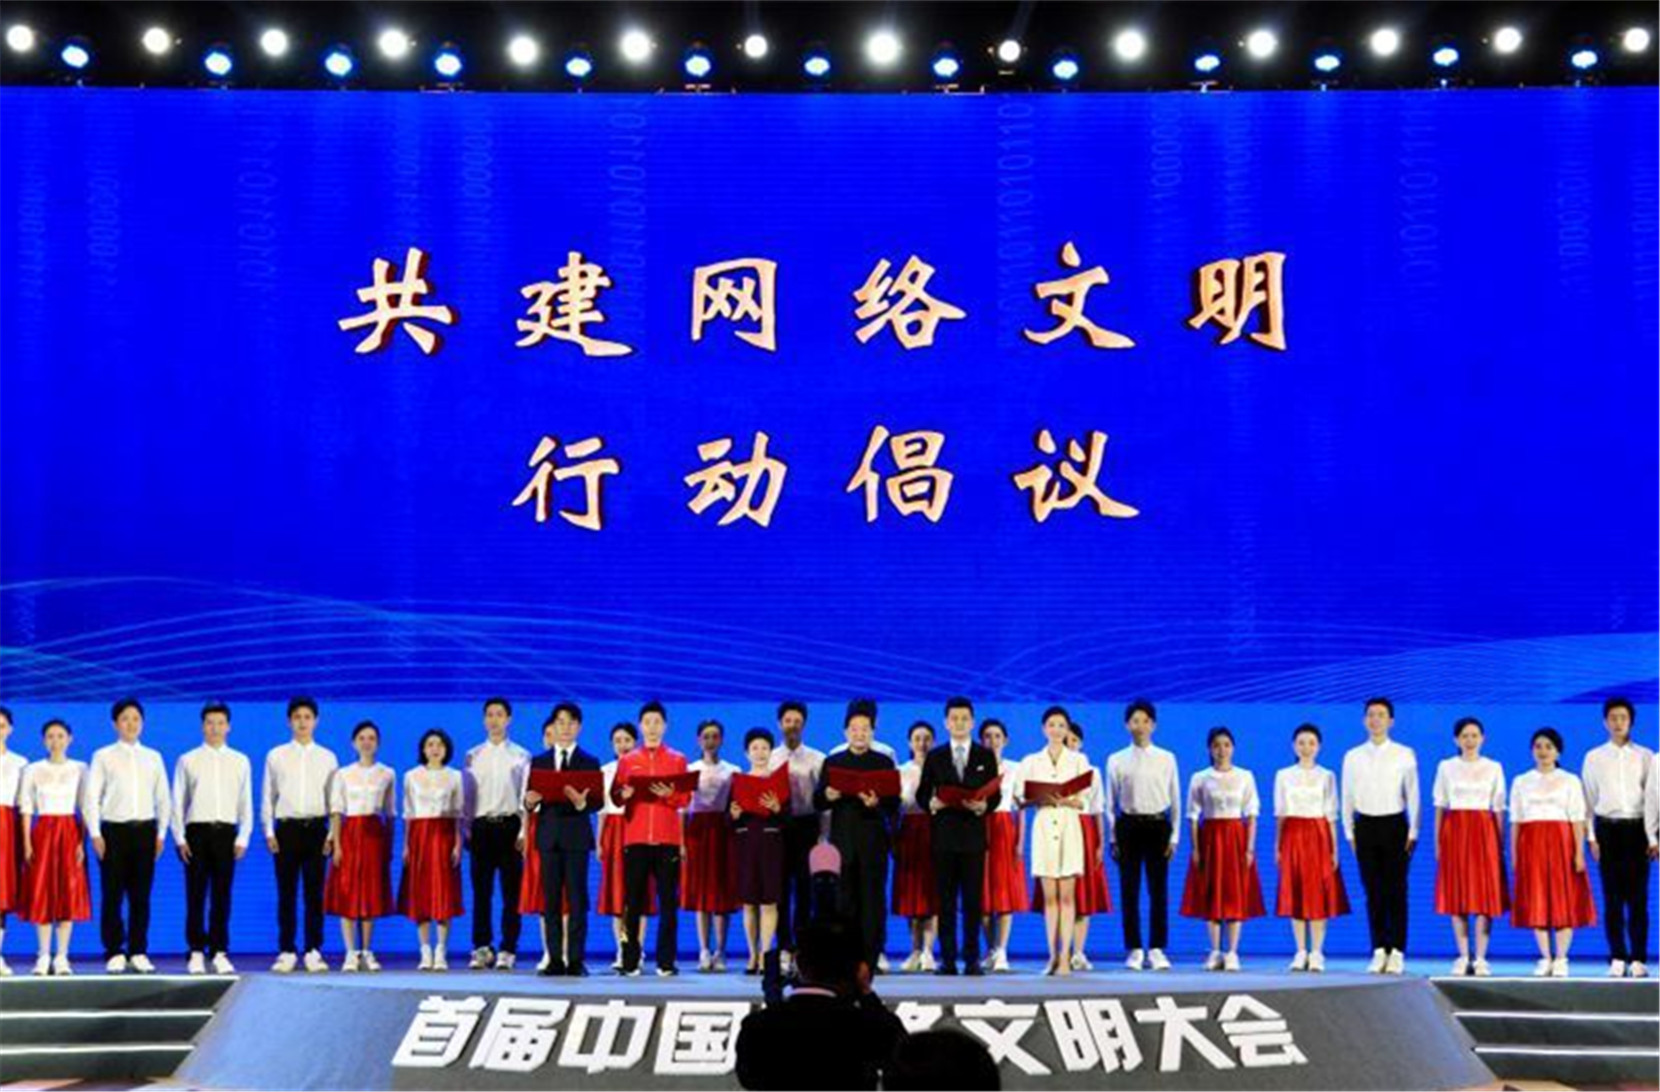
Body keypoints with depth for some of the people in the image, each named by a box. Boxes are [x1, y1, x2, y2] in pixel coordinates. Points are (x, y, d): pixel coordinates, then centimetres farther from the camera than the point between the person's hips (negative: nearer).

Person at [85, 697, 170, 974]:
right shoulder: (103, 756, 4)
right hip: (114, 829, -2)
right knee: (113, 895, -1)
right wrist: (95, 834, -6)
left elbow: (163, 799, 12)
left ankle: (138, 953, 8)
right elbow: (92, 797, 1)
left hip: (145, 829, 2)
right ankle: (115, 954, 5)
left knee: (141, 896, 3)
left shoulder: (153, 757, 11)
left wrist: (161, 833, 6)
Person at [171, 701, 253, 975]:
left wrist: (243, 838, 1)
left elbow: (246, 803, 9)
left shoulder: (240, 762, 10)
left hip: (226, 832, 1)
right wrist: (180, 838, -2)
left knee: (222, 896, 3)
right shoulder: (187, 761, 6)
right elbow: (177, 802, 5)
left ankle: (219, 953, 8)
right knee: (196, 895, 2)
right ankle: (196, 953, 8)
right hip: (196, 831, -1)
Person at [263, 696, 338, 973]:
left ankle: (313, 952, 6)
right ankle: (286, 952, 7)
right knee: (286, 893, 1)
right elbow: (267, 797, 8)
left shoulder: (327, 757, 8)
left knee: (315, 893, 1)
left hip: (317, 828, 0)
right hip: (287, 827, 0)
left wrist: (332, 834, -1)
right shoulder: (276, 756, 8)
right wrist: (269, 832, 1)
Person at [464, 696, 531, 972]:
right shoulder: (473, 757, 11)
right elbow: (467, 796, 10)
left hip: (509, 825, -2)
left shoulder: (520, 756, 4)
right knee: (481, 891, 4)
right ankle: (482, 949, 10)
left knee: (511, 892, 0)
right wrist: (467, 831, 3)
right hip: (481, 826, 2)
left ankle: (507, 950, 5)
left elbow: (526, 797, 0)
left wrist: (523, 833, -7)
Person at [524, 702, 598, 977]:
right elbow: (529, 800, 7)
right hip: (548, 836, 2)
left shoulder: (590, 763, 6)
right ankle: (555, 959, 8)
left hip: (577, 836, -2)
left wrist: (582, 802, -24)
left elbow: (598, 802, -3)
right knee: (550, 900, 4)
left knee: (576, 899, -2)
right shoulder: (539, 762, 12)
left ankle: (576, 959, 0)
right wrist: (530, 801, -17)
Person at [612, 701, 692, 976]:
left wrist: (670, 795, -16)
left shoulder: (678, 760, 11)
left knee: (669, 901, -2)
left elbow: (685, 798, 4)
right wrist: (624, 794, -15)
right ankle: (630, 961, 3)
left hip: (667, 839, 0)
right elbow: (615, 797, 7)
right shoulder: (627, 760, 12)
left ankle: (666, 961, 2)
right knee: (633, 902, -1)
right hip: (635, 839, 0)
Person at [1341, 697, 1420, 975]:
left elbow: (1412, 795, 1)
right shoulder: (1353, 756, 6)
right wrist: (1350, 833, 5)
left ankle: (1397, 952, 5)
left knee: (1396, 890, 0)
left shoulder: (1405, 754, 1)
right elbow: (1347, 797, 9)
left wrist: (1412, 833, -3)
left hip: (1394, 825, -2)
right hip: (1365, 826, 2)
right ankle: (1379, 951, 10)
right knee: (1373, 891, 5)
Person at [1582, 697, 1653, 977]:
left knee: (1638, 896, -1)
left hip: (1637, 828, 0)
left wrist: (1653, 836, -2)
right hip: (1607, 828, 0)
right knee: (1612, 897, 2)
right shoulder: (1594, 758, 6)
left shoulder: (1645, 756, 5)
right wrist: (1591, 838, 0)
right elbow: (1589, 799, 6)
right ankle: (1617, 959, 7)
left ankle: (1638, 959, 4)